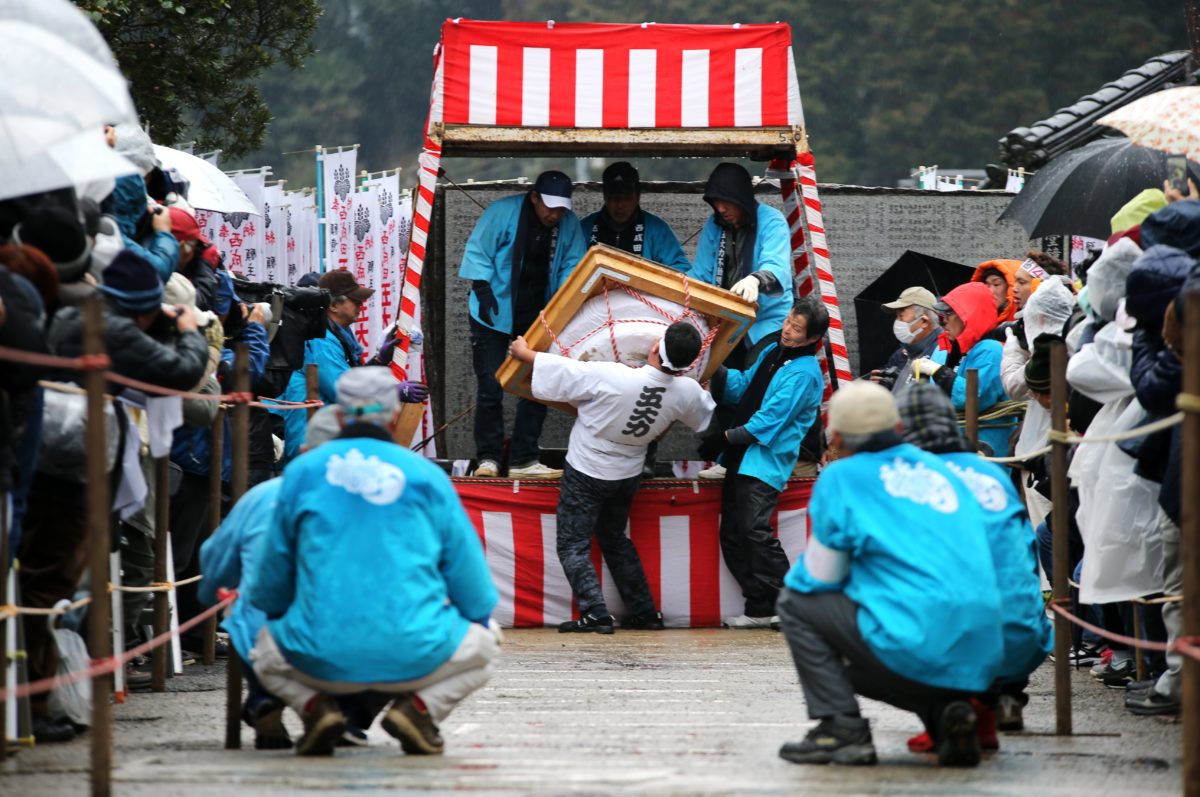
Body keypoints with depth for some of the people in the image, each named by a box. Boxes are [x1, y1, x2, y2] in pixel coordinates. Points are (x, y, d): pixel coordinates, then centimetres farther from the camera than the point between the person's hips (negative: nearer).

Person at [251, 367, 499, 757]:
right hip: (413, 659, -1)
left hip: (322, 662, 1)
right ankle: (419, 706, -1)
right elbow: (474, 589, 8)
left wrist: (277, 617, 36)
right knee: (481, 645, 29)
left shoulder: (302, 472, 6)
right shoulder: (427, 476, 3)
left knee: (265, 652, 33)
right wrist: (478, 621, 29)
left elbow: (271, 582, 15)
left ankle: (315, 706, 1)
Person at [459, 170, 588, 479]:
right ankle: (487, 458, 4)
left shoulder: (569, 225, -1)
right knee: (490, 388, -5)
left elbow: (572, 266, 0)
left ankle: (523, 460, 9)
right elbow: (477, 251, -11)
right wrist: (482, 289, -21)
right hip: (494, 315, -4)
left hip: (538, 317, 4)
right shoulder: (502, 212, -13)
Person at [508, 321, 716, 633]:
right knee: (614, 540, 24)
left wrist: (524, 352, -1)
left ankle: (595, 614, -10)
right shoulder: (687, 392, -16)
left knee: (573, 546, 3)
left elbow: (560, 369, -21)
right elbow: (705, 413, 8)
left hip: (586, 472, -5)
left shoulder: (609, 377, -32)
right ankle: (645, 613, 23)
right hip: (628, 476, 5)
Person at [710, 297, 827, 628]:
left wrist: (729, 436, -13)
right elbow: (742, 387, 23)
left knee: (754, 530, -20)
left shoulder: (804, 373, -12)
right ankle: (760, 608, 8)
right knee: (731, 535, 6)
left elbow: (771, 419, -16)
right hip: (741, 458, 9)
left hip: (766, 461, -9)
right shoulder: (773, 352, 15)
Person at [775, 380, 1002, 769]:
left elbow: (819, 578, 6)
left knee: (795, 602, 11)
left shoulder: (842, 477, 1)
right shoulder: (941, 471, 18)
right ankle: (949, 712, 7)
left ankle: (841, 729, 2)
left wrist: (797, 576, 29)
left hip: (916, 648, -7)